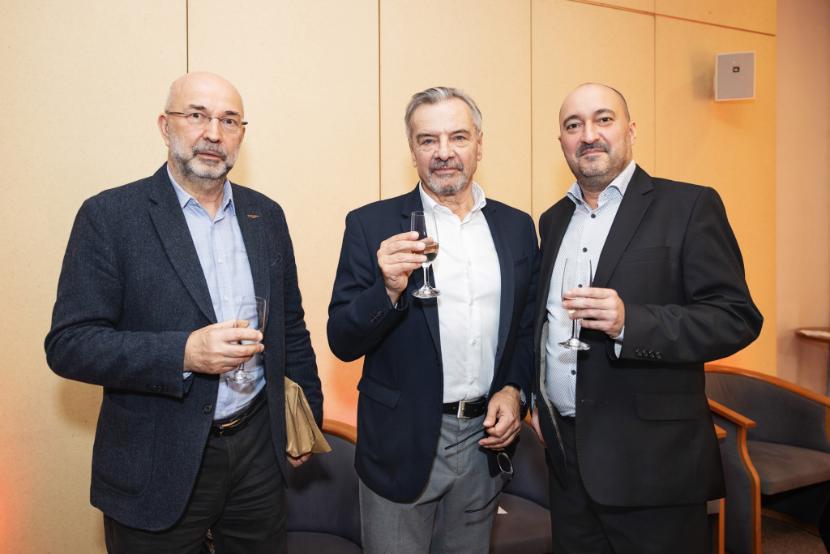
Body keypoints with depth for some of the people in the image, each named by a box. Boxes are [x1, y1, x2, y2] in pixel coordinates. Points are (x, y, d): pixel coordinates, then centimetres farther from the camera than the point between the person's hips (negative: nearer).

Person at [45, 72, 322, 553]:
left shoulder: (266, 215, 5)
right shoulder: (109, 216, -9)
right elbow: (68, 344, -13)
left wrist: (308, 414, 11)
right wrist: (183, 353, -25)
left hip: (259, 447, 4)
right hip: (158, 465, -4)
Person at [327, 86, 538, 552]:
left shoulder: (518, 227, 3)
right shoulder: (372, 225, -7)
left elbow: (528, 328, 11)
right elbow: (342, 342, -9)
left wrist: (514, 390, -5)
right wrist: (389, 290, -26)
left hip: (485, 441, 4)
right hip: (402, 446, -3)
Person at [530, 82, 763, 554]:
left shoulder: (689, 206, -7)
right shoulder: (554, 219, 11)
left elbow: (737, 319, -13)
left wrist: (628, 321, -26)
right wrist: (538, 399, 10)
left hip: (652, 459, -5)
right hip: (566, 452, 5)